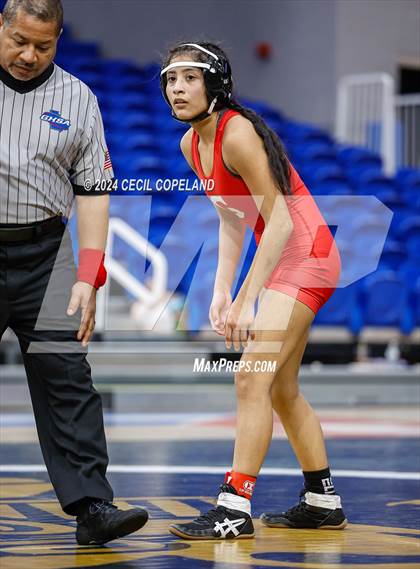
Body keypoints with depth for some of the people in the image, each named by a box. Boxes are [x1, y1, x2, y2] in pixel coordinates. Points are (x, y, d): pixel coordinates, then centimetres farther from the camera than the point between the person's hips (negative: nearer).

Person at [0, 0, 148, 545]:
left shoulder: (77, 99, 8)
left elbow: (92, 189, 7)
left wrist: (89, 277, -1)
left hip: (44, 255, 1)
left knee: (66, 377, -6)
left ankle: (91, 506, -8)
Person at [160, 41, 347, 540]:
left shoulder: (237, 133, -22)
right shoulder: (192, 144, 5)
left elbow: (280, 221, -25)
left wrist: (246, 301, -27)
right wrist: (221, 292, 4)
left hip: (304, 254, -10)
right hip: (280, 260, 10)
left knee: (251, 378, -17)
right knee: (281, 389, 15)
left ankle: (234, 509, -16)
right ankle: (323, 503, 26)